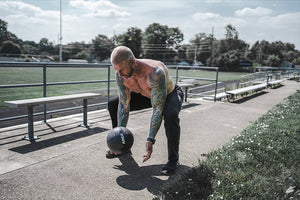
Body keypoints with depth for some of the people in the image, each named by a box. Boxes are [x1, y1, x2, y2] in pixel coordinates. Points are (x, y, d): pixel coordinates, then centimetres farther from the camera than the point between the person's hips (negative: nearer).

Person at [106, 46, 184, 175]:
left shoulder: (154, 72, -43)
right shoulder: (120, 74, -23)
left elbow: (158, 110, -39)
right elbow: (124, 105, -15)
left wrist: (150, 140, -41)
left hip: (170, 95, -6)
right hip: (147, 95, 6)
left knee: (170, 115, -40)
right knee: (113, 105, 1)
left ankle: (173, 159, -16)